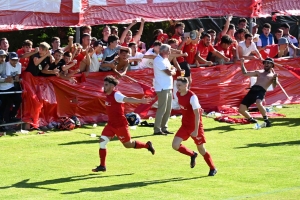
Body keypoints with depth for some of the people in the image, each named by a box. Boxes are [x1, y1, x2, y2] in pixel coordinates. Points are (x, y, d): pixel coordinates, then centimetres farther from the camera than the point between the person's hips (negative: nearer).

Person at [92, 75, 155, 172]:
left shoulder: (116, 95, -20)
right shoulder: (108, 95, 6)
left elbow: (128, 99, -36)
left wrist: (141, 101, -49)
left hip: (120, 125, -8)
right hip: (111, 124, 8)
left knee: (128, 144, 7)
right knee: (102, 141, -5)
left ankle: (147, 145, 31)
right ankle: (102, 166, 1)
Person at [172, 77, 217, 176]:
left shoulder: (192, 97, -23)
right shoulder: (178, 94, -1)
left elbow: (197, 114, -24)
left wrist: (196, 130, -27)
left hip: (195, 126, -6)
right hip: (185, 125, 6)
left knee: (201, 149, 4)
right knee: (175, 145, -10)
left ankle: (213, 169, 24)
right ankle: (192, 155, 17)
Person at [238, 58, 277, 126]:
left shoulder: (273, 75, 15)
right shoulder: (259, 72, 28)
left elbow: (274, 86, 0)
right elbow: (245, 73, 27)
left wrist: (275, 79, -17)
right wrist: (242, 64, 17)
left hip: (261, 91, -5)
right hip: (252, 90, 5)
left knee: (258, 103, -38)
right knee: (241, 109, -3)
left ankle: (266, 120, -20)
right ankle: (251, 119, 24)